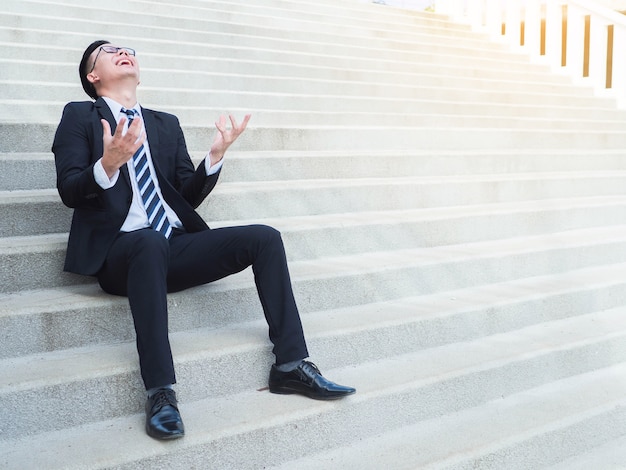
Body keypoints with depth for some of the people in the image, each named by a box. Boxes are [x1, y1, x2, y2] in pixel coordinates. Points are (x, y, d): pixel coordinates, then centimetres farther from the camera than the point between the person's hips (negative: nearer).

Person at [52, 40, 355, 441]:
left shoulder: (167, 124, 22)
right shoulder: (79, 116, 9)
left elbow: (189, 197, 15)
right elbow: (69, 191, -4)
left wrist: (216, 156, -3)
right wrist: (108, 165, -25)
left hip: (175, 249, 5)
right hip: (121, 252, -5)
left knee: (265, 238, -13)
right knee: (151, 241, -38)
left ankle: (291, 364, -13)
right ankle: (160, 391, -37)